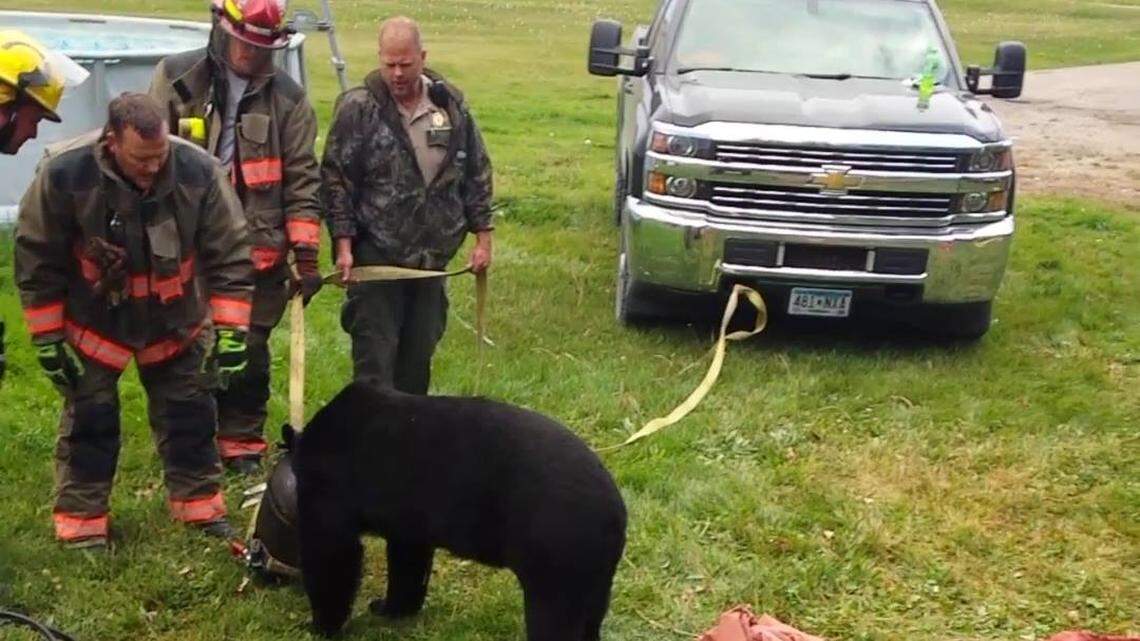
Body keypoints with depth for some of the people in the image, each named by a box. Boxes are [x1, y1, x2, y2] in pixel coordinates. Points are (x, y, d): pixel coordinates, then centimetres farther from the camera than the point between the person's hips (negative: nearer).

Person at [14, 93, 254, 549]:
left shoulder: (199, 171, -25)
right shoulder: (64, 174, -27)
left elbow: (230, 256, -15)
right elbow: (37, 263, -15)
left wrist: (230, 330, -18)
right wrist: (48, 338, -11)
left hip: (176, 322, 2)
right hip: (93, 323, -1)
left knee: (190, 412, 11)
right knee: (89, 419, 6)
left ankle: (199, 504, 28)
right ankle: (81, 521, 20)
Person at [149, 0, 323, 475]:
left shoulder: (287, 97, 4)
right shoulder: (177, 78, 0)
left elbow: (302, 181, 4)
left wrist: (306, 251, -2)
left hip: (260, 252, 1)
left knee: (251, 356, 8)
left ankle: (243, 446, 24)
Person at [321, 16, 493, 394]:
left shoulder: (451, 105, 3)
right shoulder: (358, 108, -8)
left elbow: (477, 174, 9)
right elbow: (335, 179, -7)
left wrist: (482, 235, 6)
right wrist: (343, 243, -13)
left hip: (432, 256, 4)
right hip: (376, 255, -4)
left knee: (420, 353, 14)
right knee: (375, 357, -2)